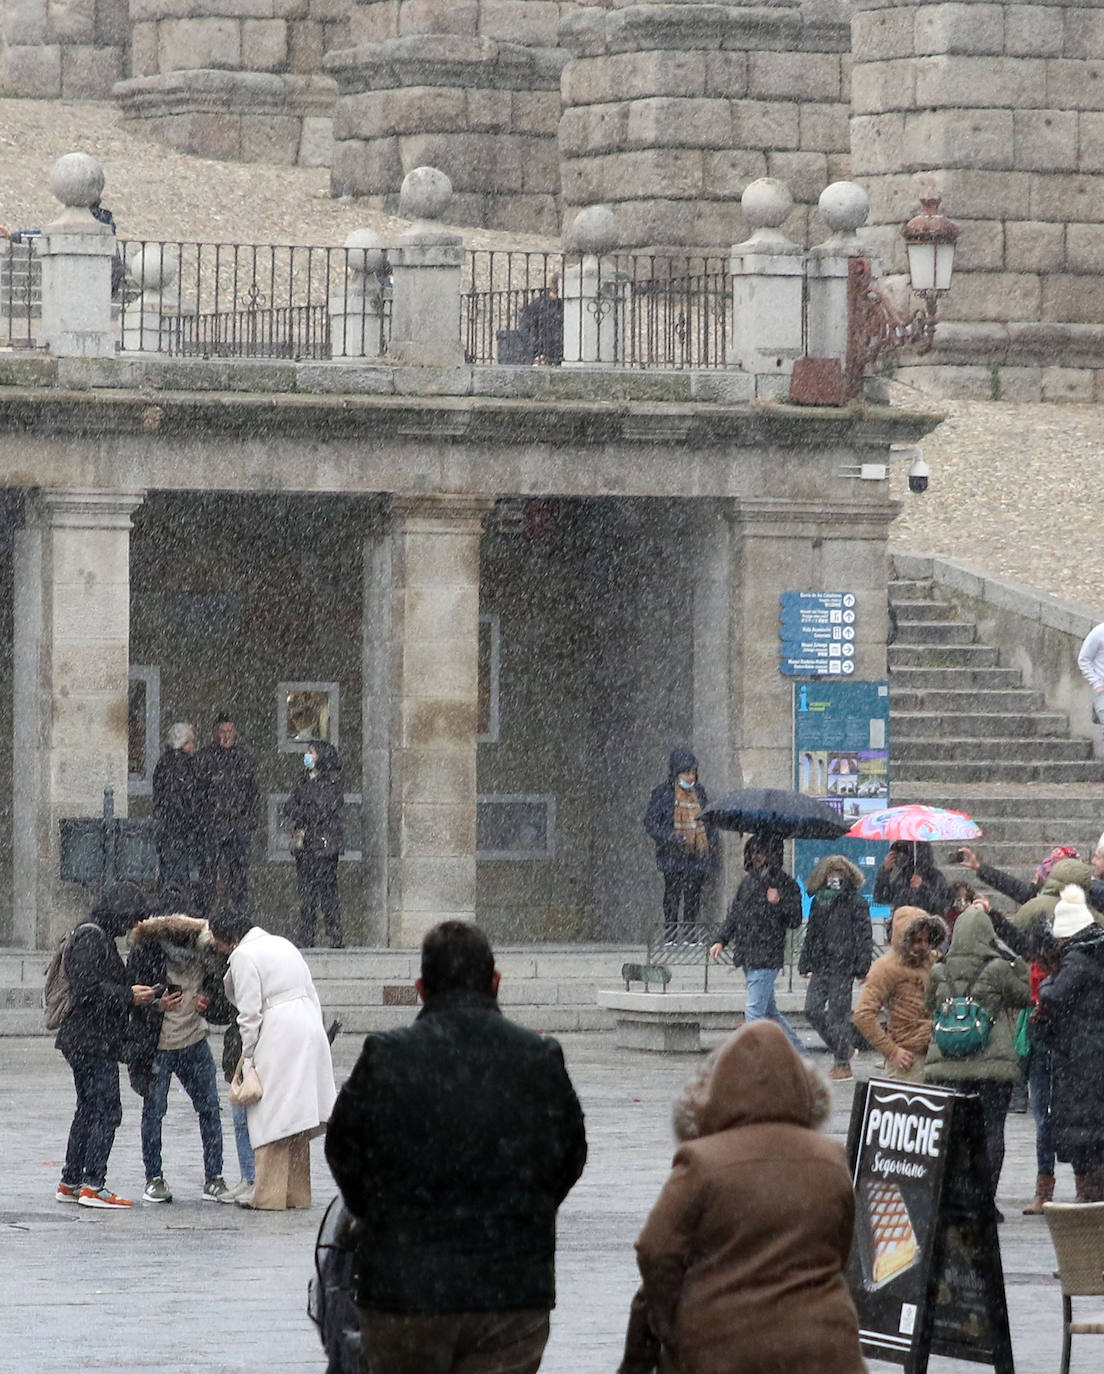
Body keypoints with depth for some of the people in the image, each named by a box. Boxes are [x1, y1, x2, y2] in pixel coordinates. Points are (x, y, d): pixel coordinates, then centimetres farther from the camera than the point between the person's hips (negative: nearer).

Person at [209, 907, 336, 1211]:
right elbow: (311, 995, 19)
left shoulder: (244, 955, -6)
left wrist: (248, 1056, -5)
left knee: (272, 1117, -5)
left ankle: (268, 1194, -6)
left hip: (279, 1036, -9)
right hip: (310, 1030, 9)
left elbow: (250, 1012, -11)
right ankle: (297, 1192, 15)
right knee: (295, 1116, 13)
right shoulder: (281, 944, 20)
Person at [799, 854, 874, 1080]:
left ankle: (843, 1064, 5)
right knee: (812, 1010, 3)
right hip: (821, 964, 7)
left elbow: (865, 935, -7)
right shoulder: (819, 900, 14)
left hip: (842, 964, -7)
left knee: (838, 1012, -4)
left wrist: (863, 966, -13)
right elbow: (811, 932, 21)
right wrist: (805, 963, 18)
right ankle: (844, 1047, 21)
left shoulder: (855, 901, -5)